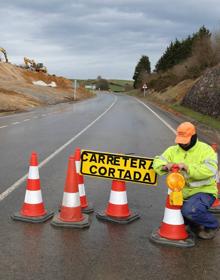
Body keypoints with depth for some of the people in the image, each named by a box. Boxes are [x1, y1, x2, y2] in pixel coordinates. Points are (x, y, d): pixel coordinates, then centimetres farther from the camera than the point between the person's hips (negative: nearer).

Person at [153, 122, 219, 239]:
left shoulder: (205, 149, -11)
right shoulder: (173, 150, 4)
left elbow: (210, 170, -27)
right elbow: (157, 163, -3)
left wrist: (188, 168, -36)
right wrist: (165, 166, -27)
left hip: (203, 191, -6)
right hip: (182, 193, 6)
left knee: (189, 210, -33)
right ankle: (195, 223, 29)